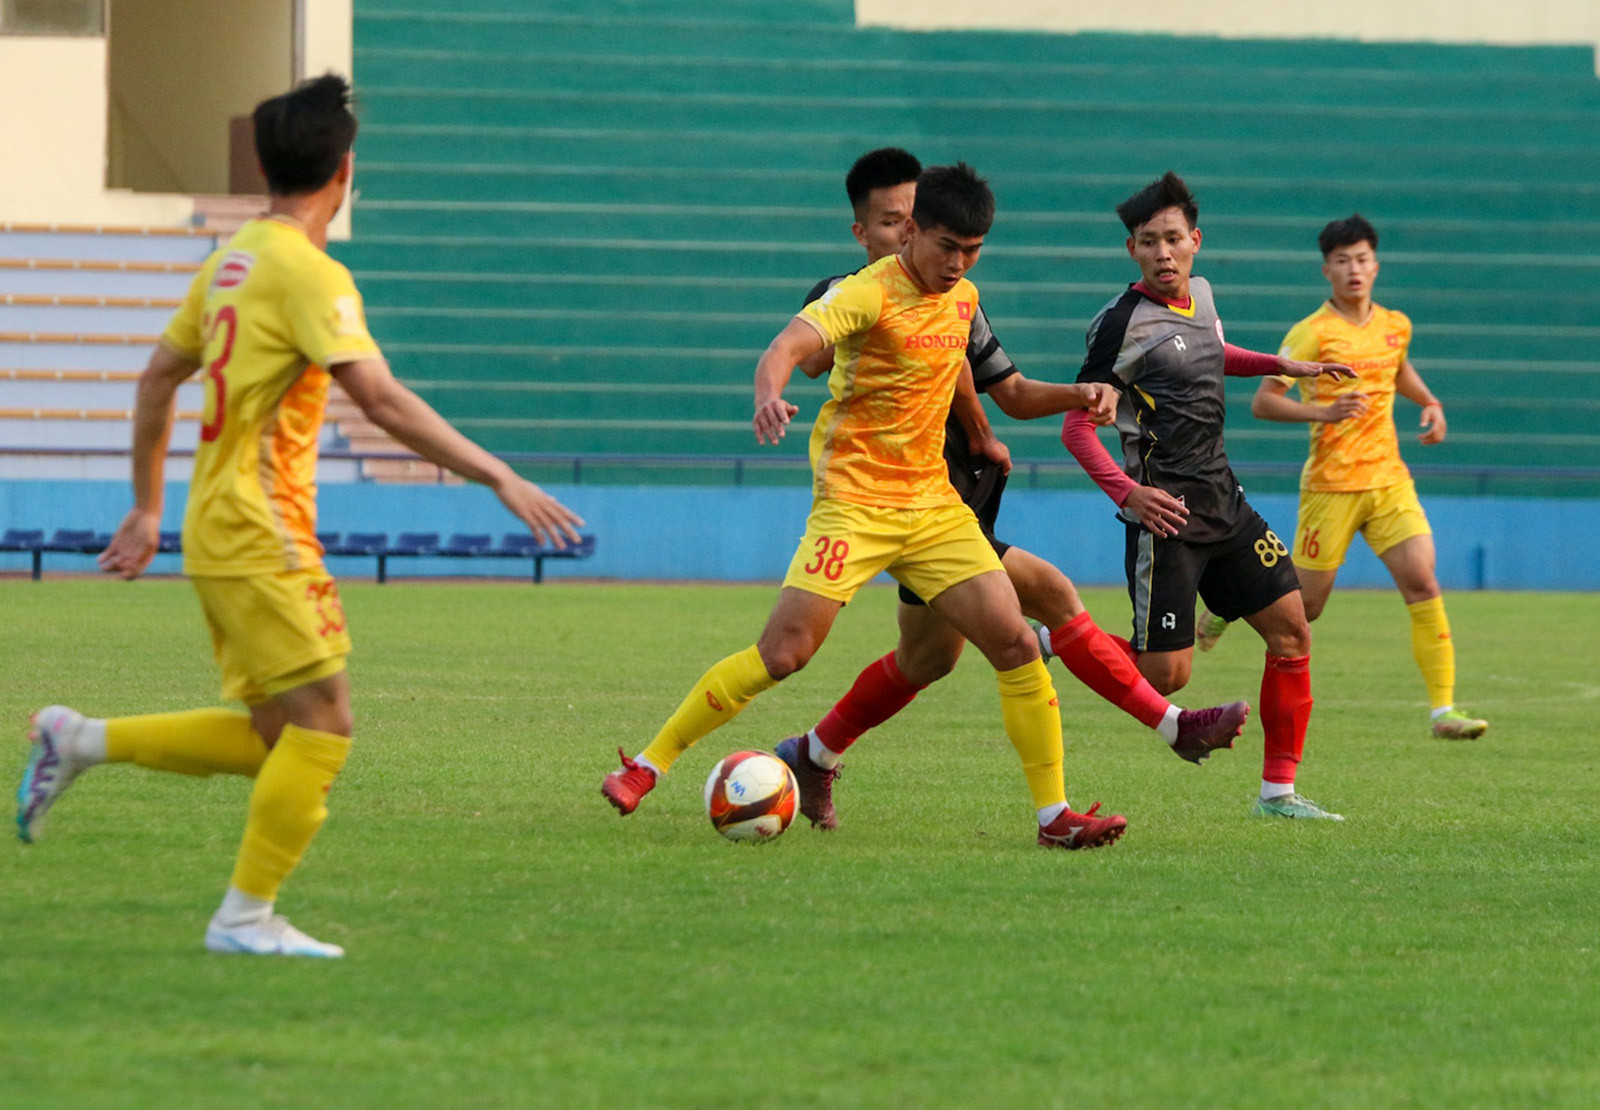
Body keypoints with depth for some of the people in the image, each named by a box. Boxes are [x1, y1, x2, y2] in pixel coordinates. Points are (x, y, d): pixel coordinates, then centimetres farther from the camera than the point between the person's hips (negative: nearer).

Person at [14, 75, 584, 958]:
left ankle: (79, 741, 15)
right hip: (260, 533, -9)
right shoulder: (309, 273, -15)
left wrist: (146, 506, 30)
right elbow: (381, 400, -23)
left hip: (218, 530, 9)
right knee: (322, 723, -7)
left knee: (270, 739, 13)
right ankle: (246, 916, -5)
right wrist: (499, 477, -22)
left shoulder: (230, 262, 13)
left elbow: (157, 378, 22)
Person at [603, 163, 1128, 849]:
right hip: (855, 502, -6)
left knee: (1016, 645, -4)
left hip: (933, 503, 6)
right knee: (784, 652, -14)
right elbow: (792, 343, -31)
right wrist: (768, 393, -51)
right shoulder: (870, 293, -14)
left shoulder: (963, 299, 9)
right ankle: (644, 768, -2)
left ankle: (1054, 816, 3)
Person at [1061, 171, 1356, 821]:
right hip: (1167, 512, -8)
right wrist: (1128, 493, -24)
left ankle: (1278, 791, 10)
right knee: (1166, 674, -12)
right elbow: (1076, 427, -13)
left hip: (1224, 500, 8)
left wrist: (1282, 366, 27)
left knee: (1291, 629, 3)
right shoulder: (1122, 323, -13)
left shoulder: (1200, 295, 10)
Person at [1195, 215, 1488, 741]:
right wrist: (1324, 412, -26)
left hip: (1390, 480, 4)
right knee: (1304, 607, 4)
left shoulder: (1396, 326, 9)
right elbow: (1262, 401, -13)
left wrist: (1430, 402, 14)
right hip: (1332, 485, -4)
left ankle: (1443, 709, -10)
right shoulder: (1312, 333, -10)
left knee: (1423, 586, -11)